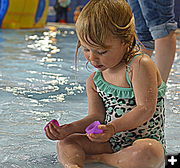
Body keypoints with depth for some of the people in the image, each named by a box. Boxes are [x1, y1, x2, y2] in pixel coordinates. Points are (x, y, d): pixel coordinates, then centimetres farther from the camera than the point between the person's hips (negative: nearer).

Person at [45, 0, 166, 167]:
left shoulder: (140, 66, -16)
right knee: (65, 142, -4)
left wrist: (112, 128, -36)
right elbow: (96, 116, 3)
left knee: (148, 152, -40)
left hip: (145, 140, -6)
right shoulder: (94, 80, 5)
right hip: (111, 142, 6)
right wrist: (69, 129, -14)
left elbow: (146, 109, -23)